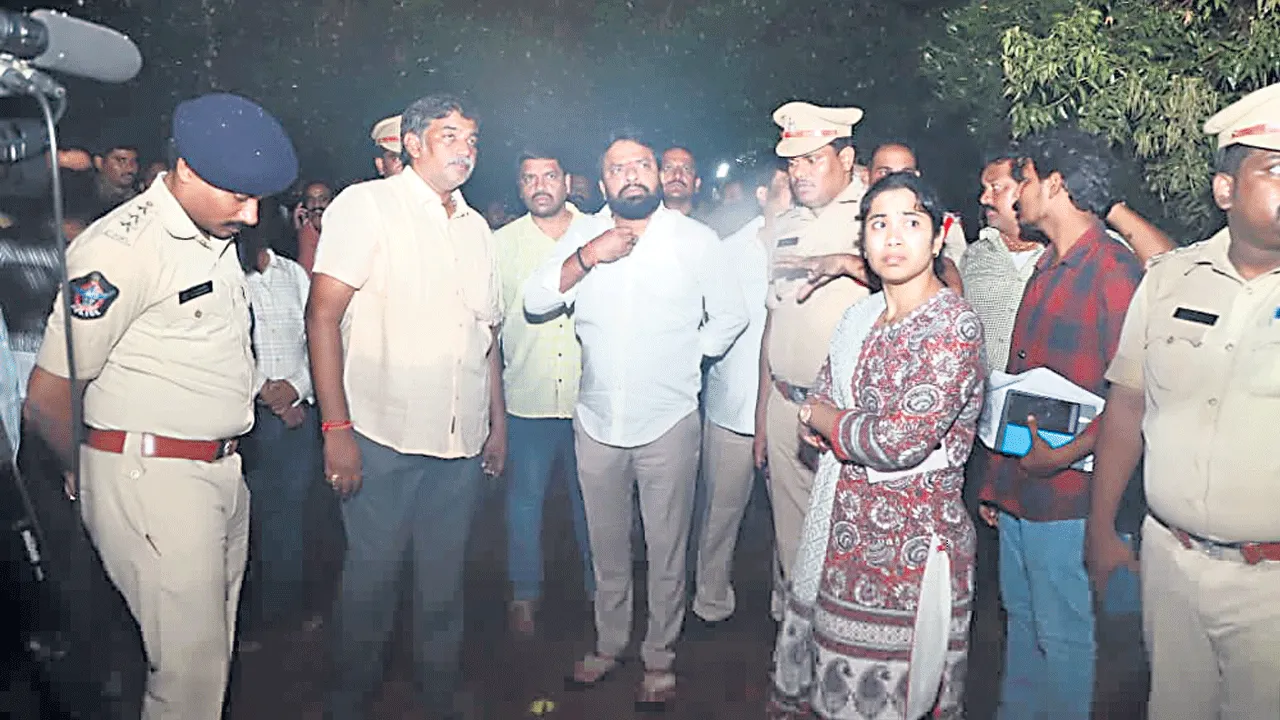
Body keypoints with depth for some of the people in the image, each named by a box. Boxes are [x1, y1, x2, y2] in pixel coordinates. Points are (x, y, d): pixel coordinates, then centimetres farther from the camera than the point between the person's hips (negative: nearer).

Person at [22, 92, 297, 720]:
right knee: (190, 668, -5)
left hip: (222, 472, 8)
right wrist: (96, 483, 4)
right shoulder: (120, 249, -16)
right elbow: (46, 401, -11)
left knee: (215, 650, 15)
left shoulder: (216, 236, 11)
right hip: (154, 479, -8)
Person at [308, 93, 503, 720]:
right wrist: (336, 427, -16)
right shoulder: (366, 204, -4)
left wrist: (498, 424, 17)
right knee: (372, 573, 5)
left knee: (444, 574, 14)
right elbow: (322, 316, -10)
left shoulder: (476, 228, 15)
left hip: (462, 439, 5)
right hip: (383, 436, -5)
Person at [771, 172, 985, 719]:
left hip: (908, 542, -7)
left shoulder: (953, 324, -15)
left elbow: (902, 441, -23)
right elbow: (819, 403, 11)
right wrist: (857, 428, -10)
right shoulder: (862, 315, 9)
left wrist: (824, 418, -7)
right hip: (844, 528, 7)